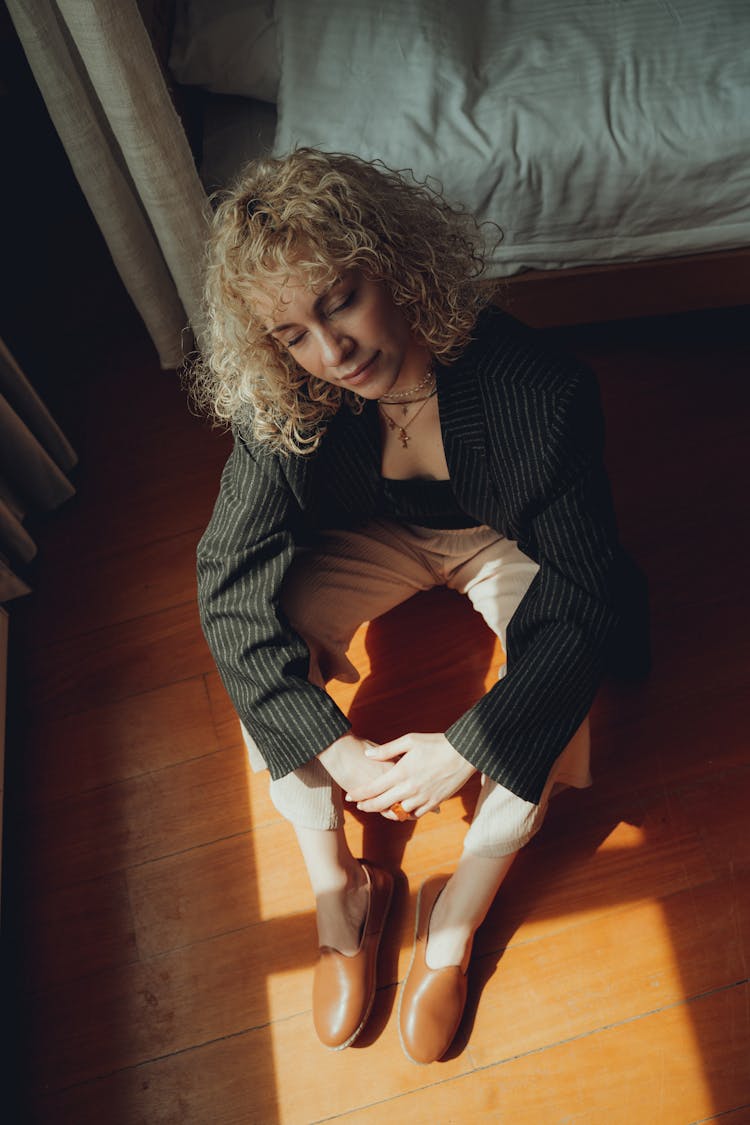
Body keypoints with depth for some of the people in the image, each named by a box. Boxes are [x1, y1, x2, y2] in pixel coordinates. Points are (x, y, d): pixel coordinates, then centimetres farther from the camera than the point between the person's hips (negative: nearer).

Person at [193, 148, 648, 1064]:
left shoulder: (538, 391, -35)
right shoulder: (281, 406, -27)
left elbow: (582, 605, -29)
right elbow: (230, 580, -24)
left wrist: (463, 749, -34)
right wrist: (337, 751, -31)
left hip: (506, 540, -1)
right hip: (375, 533, 2)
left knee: (554, 701, -27)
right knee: (255, 655, -21)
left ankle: (453, 923, 1)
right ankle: (338, 889, 2)